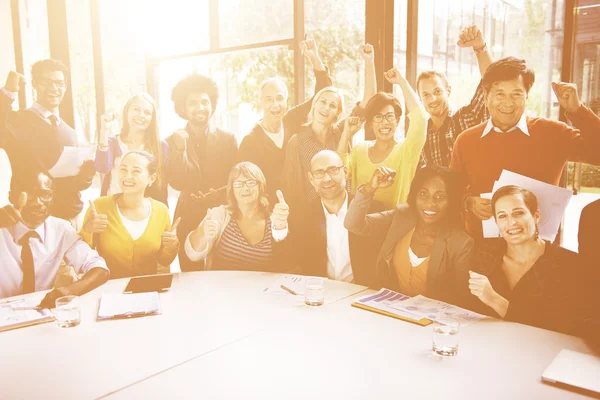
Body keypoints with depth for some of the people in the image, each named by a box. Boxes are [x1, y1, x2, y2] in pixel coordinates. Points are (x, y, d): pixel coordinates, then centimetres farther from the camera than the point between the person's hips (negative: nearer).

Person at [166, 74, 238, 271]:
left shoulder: (228, 139, 1)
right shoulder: (173, 141, -1)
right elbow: (177, 183, -11)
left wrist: (217, 194, -16)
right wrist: (180, 148, -22)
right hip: (189, 219, 0)